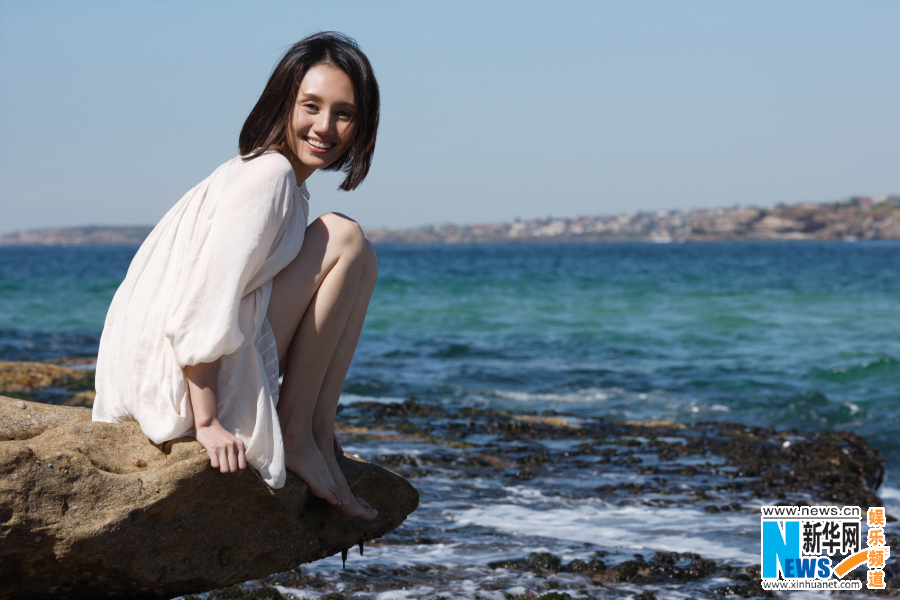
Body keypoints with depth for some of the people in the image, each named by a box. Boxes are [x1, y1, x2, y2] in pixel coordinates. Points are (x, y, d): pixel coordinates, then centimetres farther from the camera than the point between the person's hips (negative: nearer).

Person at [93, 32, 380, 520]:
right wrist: (207, 422, -25)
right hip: (181, 384, -10)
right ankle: (297, 438, -8)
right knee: (344, 239, -11)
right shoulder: (270, 173, -13)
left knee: (356, 263, 20)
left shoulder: (284, 183, 16)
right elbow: (205, 303, -23)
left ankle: (314, 435, 9)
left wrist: (308, 406, 19)